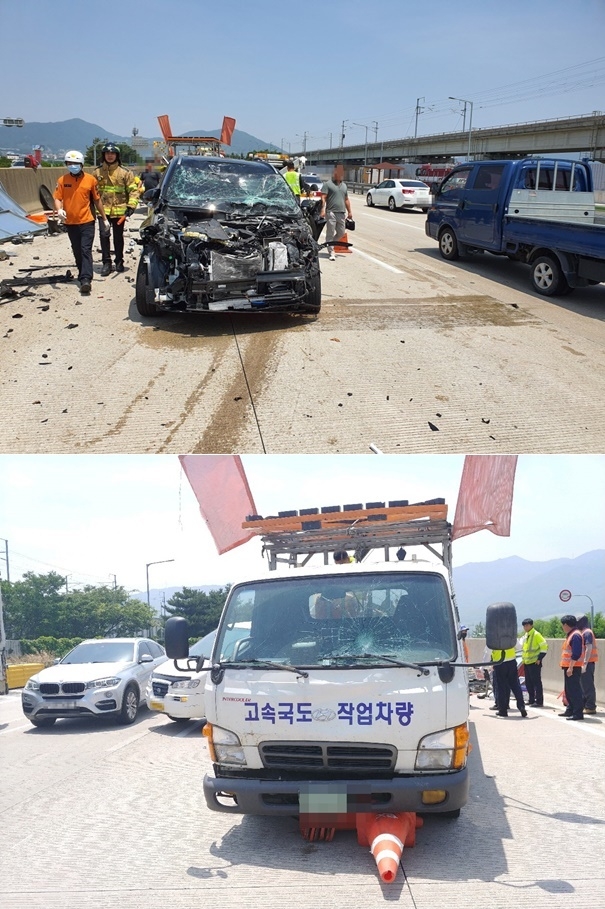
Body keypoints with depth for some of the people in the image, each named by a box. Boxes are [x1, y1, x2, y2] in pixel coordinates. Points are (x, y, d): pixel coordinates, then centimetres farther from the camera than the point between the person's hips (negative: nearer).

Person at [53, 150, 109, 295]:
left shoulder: (90, 179, -1)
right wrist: (59, 209, -23)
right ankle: (84, 276, 28)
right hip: (70, 222, 3)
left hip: (87, 222, -3)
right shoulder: (62, 180, 2)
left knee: (86, 251, -11)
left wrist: (104, 218, 11)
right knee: (77, 252, 13)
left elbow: (97, 199, 7)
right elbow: (57, 198, 0)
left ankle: (85, 280, -18)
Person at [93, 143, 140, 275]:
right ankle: (106, 263, -1)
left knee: (118, 237, 9)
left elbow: (133, 191, -1)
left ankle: (119, 262, 22)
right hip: (103, 210, 1)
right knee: (104, 236, -6)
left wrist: (131, 207, -10)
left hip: (119, 210, -1)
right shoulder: (97, 172, 6)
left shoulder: (125, 172, -1)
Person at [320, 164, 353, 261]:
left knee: (341, 233, 8)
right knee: (330, 233, -4)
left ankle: (330, 244, 29)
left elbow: (346, 199, 24)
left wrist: (349, 211, 20)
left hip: (341, 213, 6)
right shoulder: (328, 184, -1)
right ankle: (331, 252, -2)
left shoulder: (344, 185, 20)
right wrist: (323, 209, -19)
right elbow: (323, 198, -8)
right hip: (331, 212, -6)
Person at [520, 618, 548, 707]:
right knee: (528, 682, 11)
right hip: (526, 663, 9)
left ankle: (539, 701, -5)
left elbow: (544, 646, -15)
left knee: (536, 682, -7)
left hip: (535, 663, -9)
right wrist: (523, 658, 20)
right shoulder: (525, 635, 14)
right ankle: (531, 700, 20)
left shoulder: (536, 635, -11)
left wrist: (539, 658, -16)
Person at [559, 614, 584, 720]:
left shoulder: (576, 635, -17)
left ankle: (578, 713, -9)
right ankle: (570, 710, 26)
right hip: (568, 667, 11)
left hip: (573, 667, -11)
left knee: (575, 690, -9)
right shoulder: (570, 635, 16)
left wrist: (570, 667, -24)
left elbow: (576, 654, -23)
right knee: (568, 690, 17)